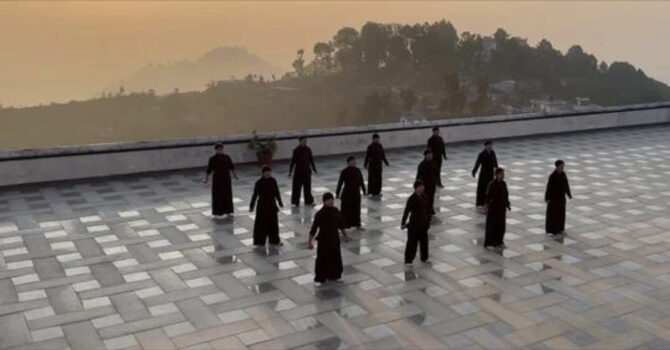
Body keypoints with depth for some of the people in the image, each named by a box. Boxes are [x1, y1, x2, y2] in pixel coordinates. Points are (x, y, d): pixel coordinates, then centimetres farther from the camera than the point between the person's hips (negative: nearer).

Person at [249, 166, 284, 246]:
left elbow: (277, 193, 8)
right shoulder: (259, 183, -12)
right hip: (262, 207, -4)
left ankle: (274, 240, 27)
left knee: (273, 223, 12)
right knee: (261, 224, 3)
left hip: (272, 206, 4)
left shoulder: (273, 181, -2)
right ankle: (259, 241, 17)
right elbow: (255, 195, -7)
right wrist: (251, 206, -5)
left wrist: (280, 202, 14)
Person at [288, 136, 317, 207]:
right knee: (297, 187, 3)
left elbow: (311, 160, 8)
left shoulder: (308, 150, 0)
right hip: (298, 171, -4)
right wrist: (290, 171, -8)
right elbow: (293, 161, -9)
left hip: (307, 171, 4)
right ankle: (295, 202, 14)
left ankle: (308, 201, 25)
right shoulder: (296, 150, -11)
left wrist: (314, 169, 13)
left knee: (307, 187, 12)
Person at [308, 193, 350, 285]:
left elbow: (341, 225, 11)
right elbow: (314, 228, -14)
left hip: (334, 238, 5)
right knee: (322, 259, 3)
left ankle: (333, 276, 35)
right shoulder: (320, 214, -18)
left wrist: (345, 235, 18)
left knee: (335, 257, 15)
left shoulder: (336, 211, -3)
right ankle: (319, 278, 19)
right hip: (323, 239, -5)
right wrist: (310, 242, -12)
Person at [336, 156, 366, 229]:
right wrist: (337, 193, -7)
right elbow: (340, 183, -9)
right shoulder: (344, 171, -12)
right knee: (346, 210, -1)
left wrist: (364, 190, 12)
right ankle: (344, 225, 8)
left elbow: (361, 181, 8)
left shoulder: (357, 170, -1)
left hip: (356, 194, 4)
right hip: (347, 194, -4)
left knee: (356, 209, 14)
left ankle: (357, 224, 29)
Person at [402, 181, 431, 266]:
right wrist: (403, 223, -16)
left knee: (424, 241, 16)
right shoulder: (411, 199, -18)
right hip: (414, 224, -6)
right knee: (412, 242, 1)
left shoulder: (424, 197, 1)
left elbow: (427, 209, 11)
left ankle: (424, 258, 32)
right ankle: (408, 261, 13)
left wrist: (428, 220, 16)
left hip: (423, 223, 6)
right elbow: (406, 211, -17)